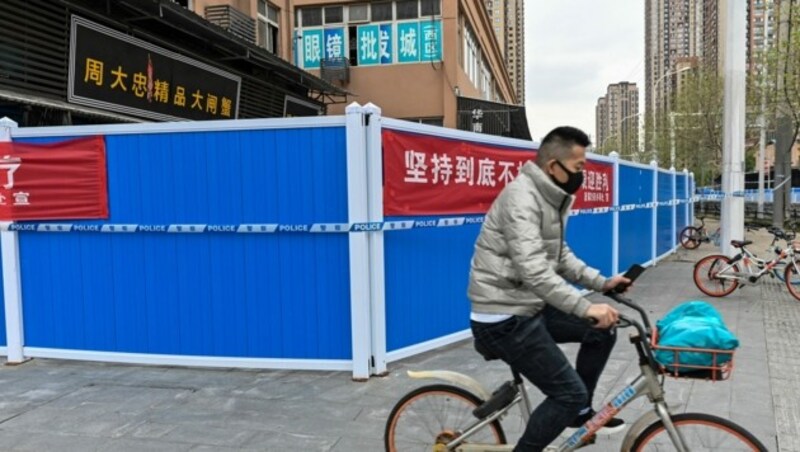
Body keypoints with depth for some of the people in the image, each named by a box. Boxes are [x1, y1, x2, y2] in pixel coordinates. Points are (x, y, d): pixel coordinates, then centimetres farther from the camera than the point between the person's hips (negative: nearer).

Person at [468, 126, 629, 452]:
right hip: (504, 318, -10)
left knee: (601, 331, 13)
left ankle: (580, 412, 28)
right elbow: (533, 270, -32)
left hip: (531, 307, 10)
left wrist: (601, 282, 8)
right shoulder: (522, 198, -22)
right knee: (569, 394, -8)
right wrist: (585, 307, -35)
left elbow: (560, 256, 19)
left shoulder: (553, 198, 9)